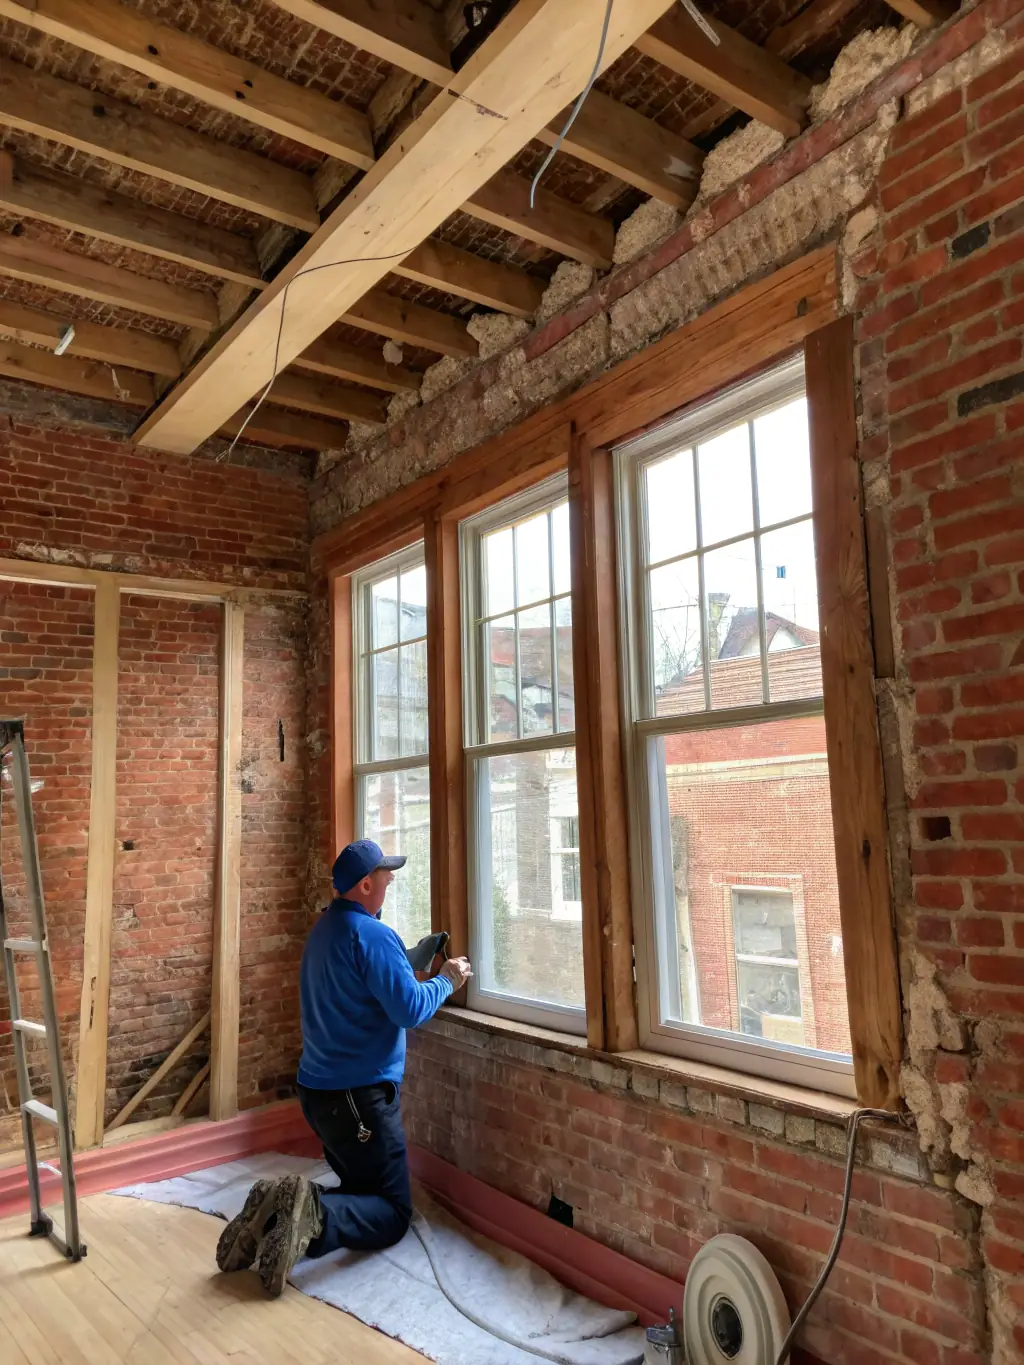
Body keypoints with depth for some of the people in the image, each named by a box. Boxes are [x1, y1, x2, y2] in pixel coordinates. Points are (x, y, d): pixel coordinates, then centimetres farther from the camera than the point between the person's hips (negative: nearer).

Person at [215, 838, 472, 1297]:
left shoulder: (324, 929, 11)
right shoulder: (372, 935, -18)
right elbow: (410, 1010, -22)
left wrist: (414, 966, 19)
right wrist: (446, 982, -4)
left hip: (319, 1091, 9)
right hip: (360, 1096, -9)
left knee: (361, 1189, 21)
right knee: (394, 1212, 3)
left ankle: (280, 1209, -3)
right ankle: (315, 1215, -23)